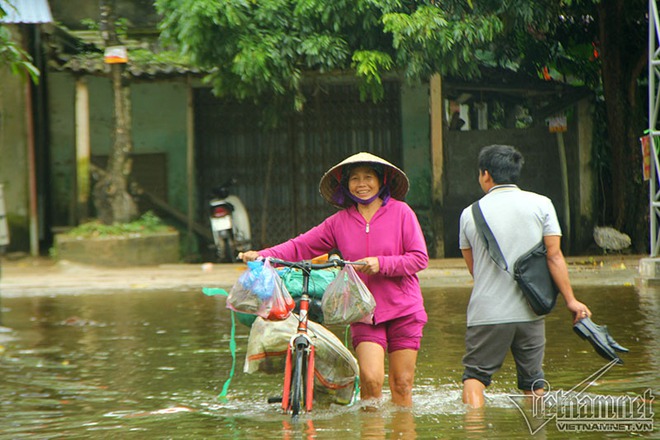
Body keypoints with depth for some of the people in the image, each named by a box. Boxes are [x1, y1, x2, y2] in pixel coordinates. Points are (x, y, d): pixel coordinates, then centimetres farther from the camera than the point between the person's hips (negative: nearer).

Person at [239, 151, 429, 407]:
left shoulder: (400, 212, 0)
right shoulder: (339, 222, 7)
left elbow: (420, 258, -4)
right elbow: (300, 246, 4)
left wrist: (381, 264, -17)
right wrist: (261, 256, -9)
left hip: (402, 310, -1)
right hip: (365, 312, 1)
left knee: (402, 383, -1)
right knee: (370, 377, -15)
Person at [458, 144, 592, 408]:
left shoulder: (470, 213, 2)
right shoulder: (541, 204, 1)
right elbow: (554, 256, -4)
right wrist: (571, 300, -1)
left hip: (487, 313, -1)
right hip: (530, 313, 1)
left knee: (475, 375, 5)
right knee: (532, 381, 12)